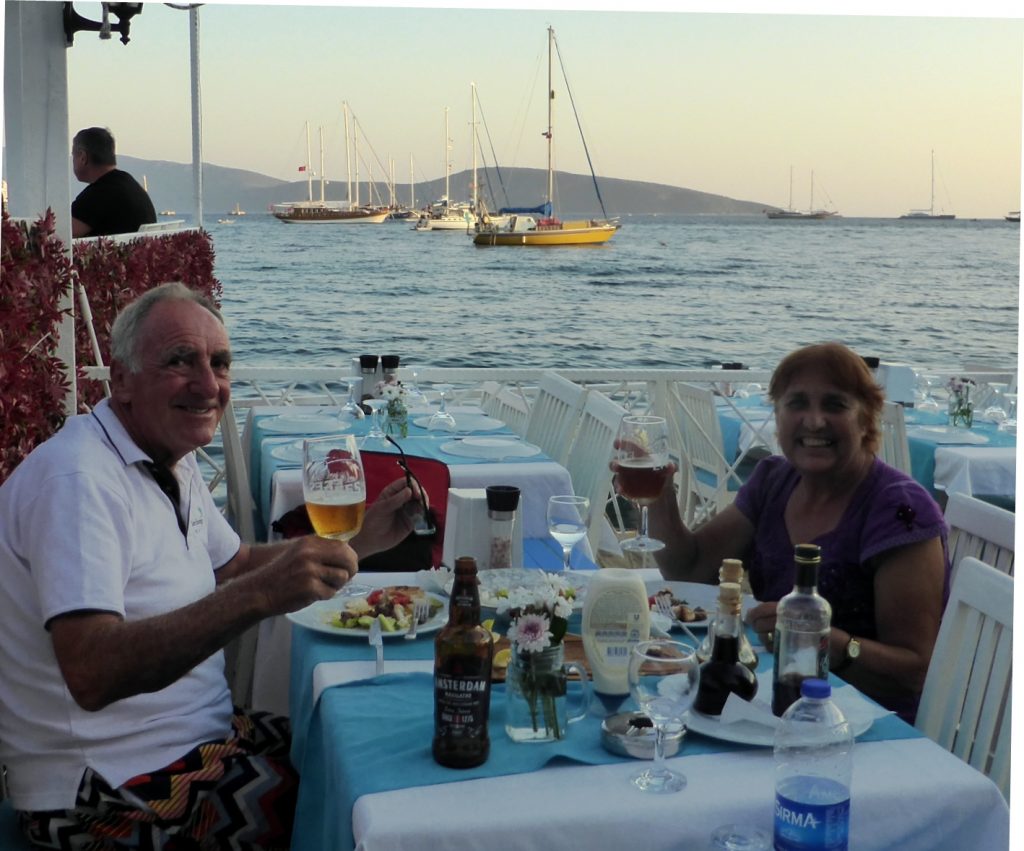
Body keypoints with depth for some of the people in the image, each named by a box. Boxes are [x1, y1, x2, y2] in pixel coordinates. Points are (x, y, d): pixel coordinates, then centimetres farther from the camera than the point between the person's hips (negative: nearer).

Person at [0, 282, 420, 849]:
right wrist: (258, 595, -43)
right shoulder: (79, 479, -24)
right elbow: (90, 674, -34)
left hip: (197, 737, 9)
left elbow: (234, 565, 21)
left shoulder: (172, 464, 8)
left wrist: (361, 538, 9)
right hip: (96, 794, -9)